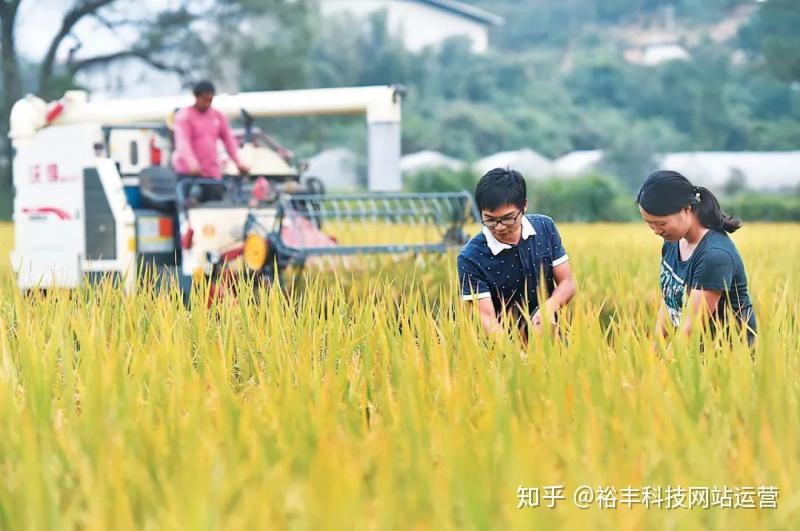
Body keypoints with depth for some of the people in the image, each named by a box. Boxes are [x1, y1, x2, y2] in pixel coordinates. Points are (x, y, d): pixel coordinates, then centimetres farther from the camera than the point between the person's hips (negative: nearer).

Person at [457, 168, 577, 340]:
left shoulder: (545, 227, 0)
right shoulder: (471, 257, -12)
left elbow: (567, 283, 4)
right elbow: (486, 317, -17)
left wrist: (549, 308, -17)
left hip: (547, 333, 4)